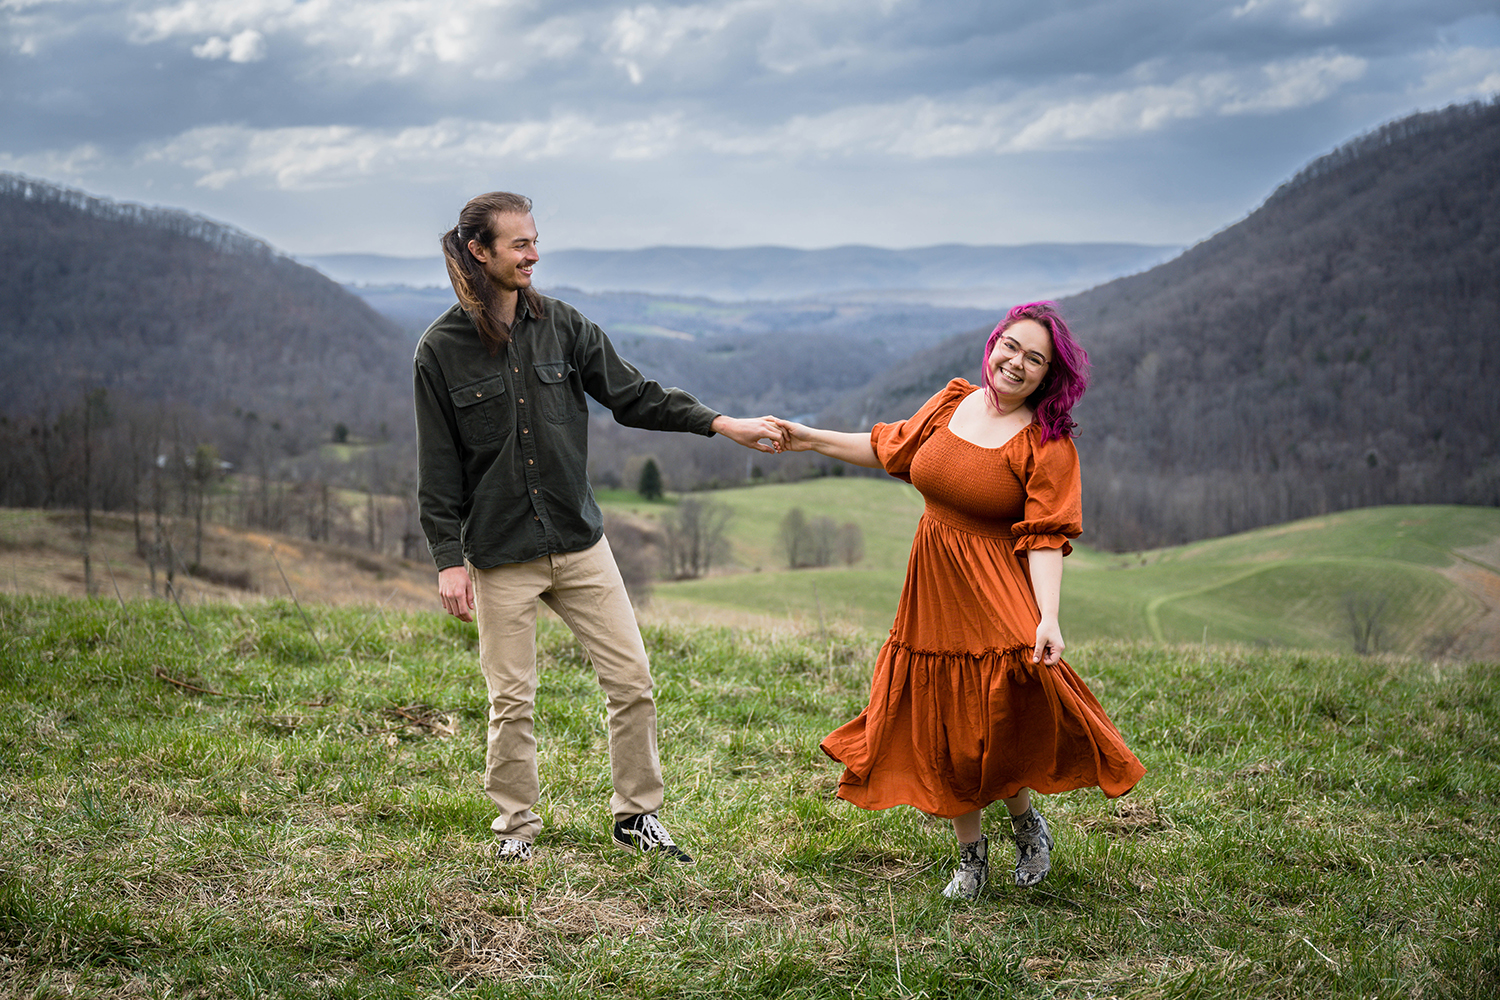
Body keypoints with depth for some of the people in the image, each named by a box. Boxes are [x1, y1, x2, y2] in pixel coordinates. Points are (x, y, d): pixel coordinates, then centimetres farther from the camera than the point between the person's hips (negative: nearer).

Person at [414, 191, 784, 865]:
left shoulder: (561, 325, 4)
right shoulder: (442, 349, -6)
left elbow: (632, 396, 5)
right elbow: (438, 467, -4)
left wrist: (722, 424, -4)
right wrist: (449, 559, -8)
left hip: (580, 543, 4)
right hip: (500, 556, -3)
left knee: (632, 680, 3)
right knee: (512, 702, 3)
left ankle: (638, 816, 19)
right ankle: (517, 827, 23)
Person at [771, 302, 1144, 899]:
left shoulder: (1048, 445, -10)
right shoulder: (954, 402, 5)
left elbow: (1045, 537, -14)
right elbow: (891, 449, 17)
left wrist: (1048, 618, -25)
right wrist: (807, 438, 17)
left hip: (997, 597, -5)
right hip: (934, 592, 5)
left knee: (999, 725, -16)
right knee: (942, 730, 9)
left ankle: (1026, 823, 16)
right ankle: (970, 854, 27)